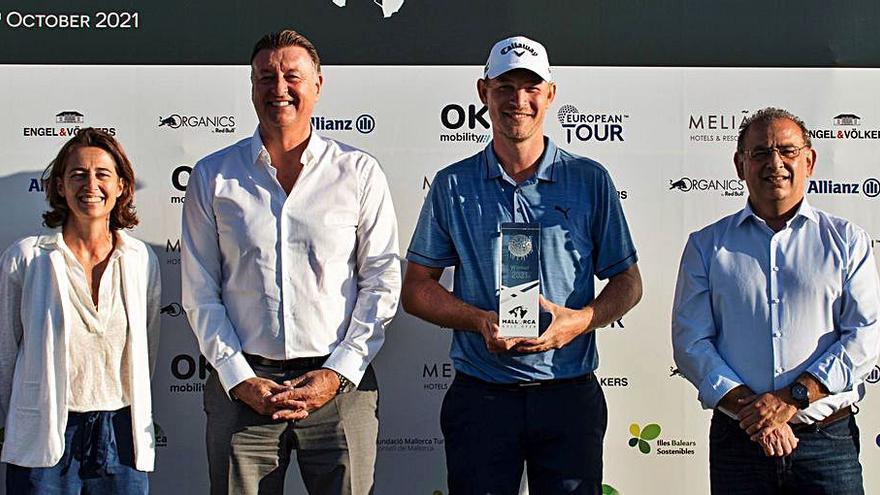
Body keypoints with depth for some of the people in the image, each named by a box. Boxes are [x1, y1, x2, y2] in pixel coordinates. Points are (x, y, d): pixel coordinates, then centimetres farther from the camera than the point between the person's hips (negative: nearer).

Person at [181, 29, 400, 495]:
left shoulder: (359, 172, 4)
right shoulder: (212, 177, 7)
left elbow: (382, 283, 2)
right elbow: (199, 293, 5)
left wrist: (338, 373, -6)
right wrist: (238, 378, -4)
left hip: (339, 386, 0)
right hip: (242, 387, 1)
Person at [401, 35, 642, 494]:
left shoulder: (590, 181, 4)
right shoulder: (452, 186, 5)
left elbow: (627, 282, 7)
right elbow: (416, 288, 5)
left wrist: (580, 320, -13)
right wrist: (480, 321, -12)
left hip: (570, 395, 0)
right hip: (480, 398, 0)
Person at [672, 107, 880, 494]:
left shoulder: (846, 240, 7)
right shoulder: (706, 245, 7)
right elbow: (690, 342, -1)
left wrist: (792, 397, -14)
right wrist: (748, 405, -14)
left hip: (828, 438, 0)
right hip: (737, 438, 0)